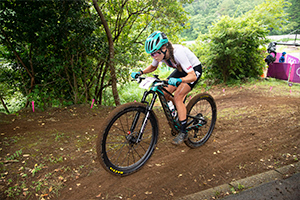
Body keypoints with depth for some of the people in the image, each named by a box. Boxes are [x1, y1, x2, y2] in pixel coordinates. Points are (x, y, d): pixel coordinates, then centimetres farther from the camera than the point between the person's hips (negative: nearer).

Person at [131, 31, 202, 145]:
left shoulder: (177, 52, -38)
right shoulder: (160, 53, -18)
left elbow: (193, 76, -40)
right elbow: (153, 67, 4)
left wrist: (178, 80, -58)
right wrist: (140, 73, -13)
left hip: (194, 69, -7)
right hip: (181, 69, 7)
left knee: (177, 97, -21)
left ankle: (183, 132, -10)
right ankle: (178, 118, 17)